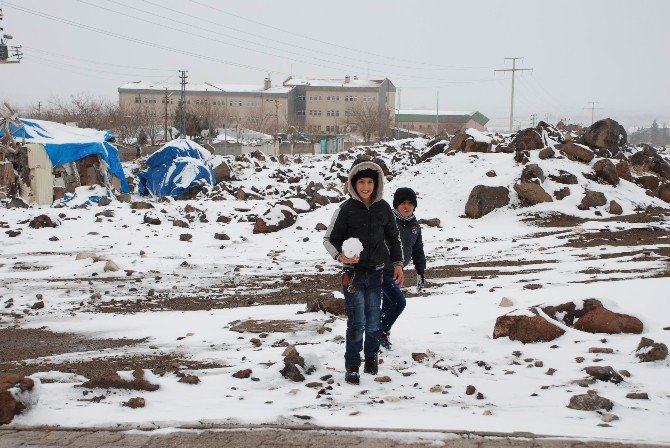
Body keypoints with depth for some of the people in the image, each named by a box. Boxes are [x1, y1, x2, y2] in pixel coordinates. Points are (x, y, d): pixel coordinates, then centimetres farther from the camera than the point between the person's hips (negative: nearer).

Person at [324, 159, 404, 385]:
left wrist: (397, 264, 10)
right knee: (356, 322, -7)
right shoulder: (346, 209, -9)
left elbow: (393, 238, 15)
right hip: (353, 273, -3)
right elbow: (329, 239, -3)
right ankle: (352, 367, 3)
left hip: (375, 272, 3)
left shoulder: (383, 208, 2)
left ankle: (372, 357, 29)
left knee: (373, 321, 9)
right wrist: (340, 256, -21)